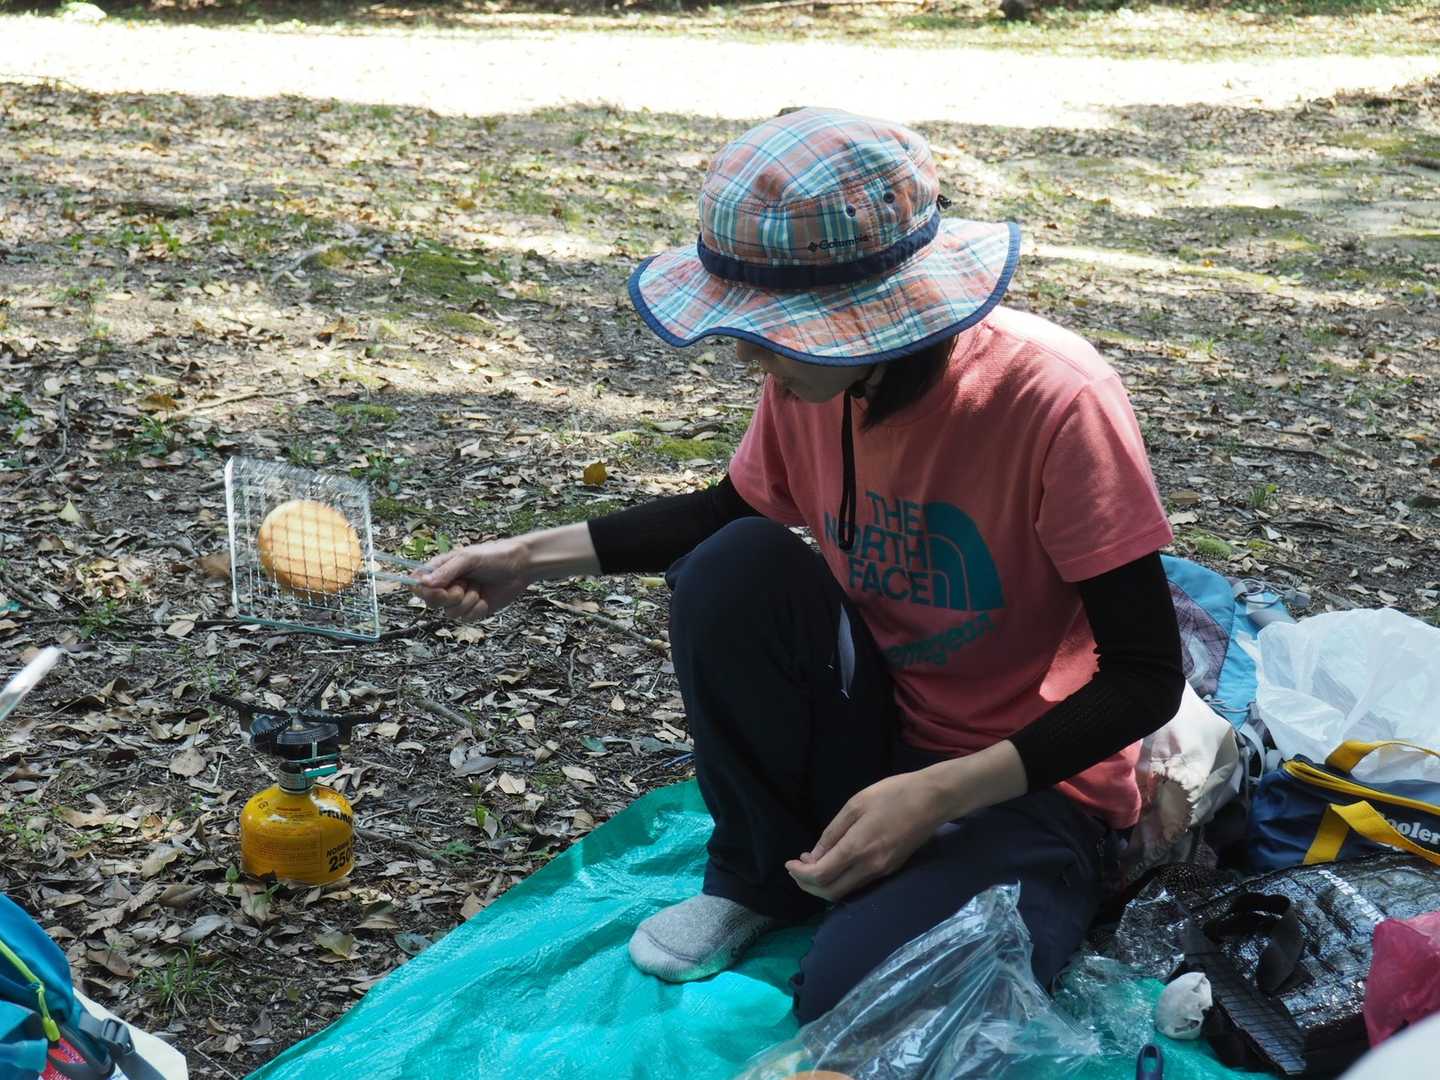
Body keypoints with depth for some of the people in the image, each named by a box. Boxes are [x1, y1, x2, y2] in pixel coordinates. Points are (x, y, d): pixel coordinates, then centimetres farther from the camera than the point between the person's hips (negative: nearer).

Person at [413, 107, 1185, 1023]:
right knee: (733, 567, -22)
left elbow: (1145, 678, -23)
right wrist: (534, 558, -1)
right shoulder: (809, 366, -11)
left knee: (856, 1006, -30)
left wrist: (939, 793, -31)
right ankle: (761, 873, 1)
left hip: (1030, 782, -5)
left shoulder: (1053, 398, -29)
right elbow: (729, 511, 10)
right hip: (879, 735, 6)